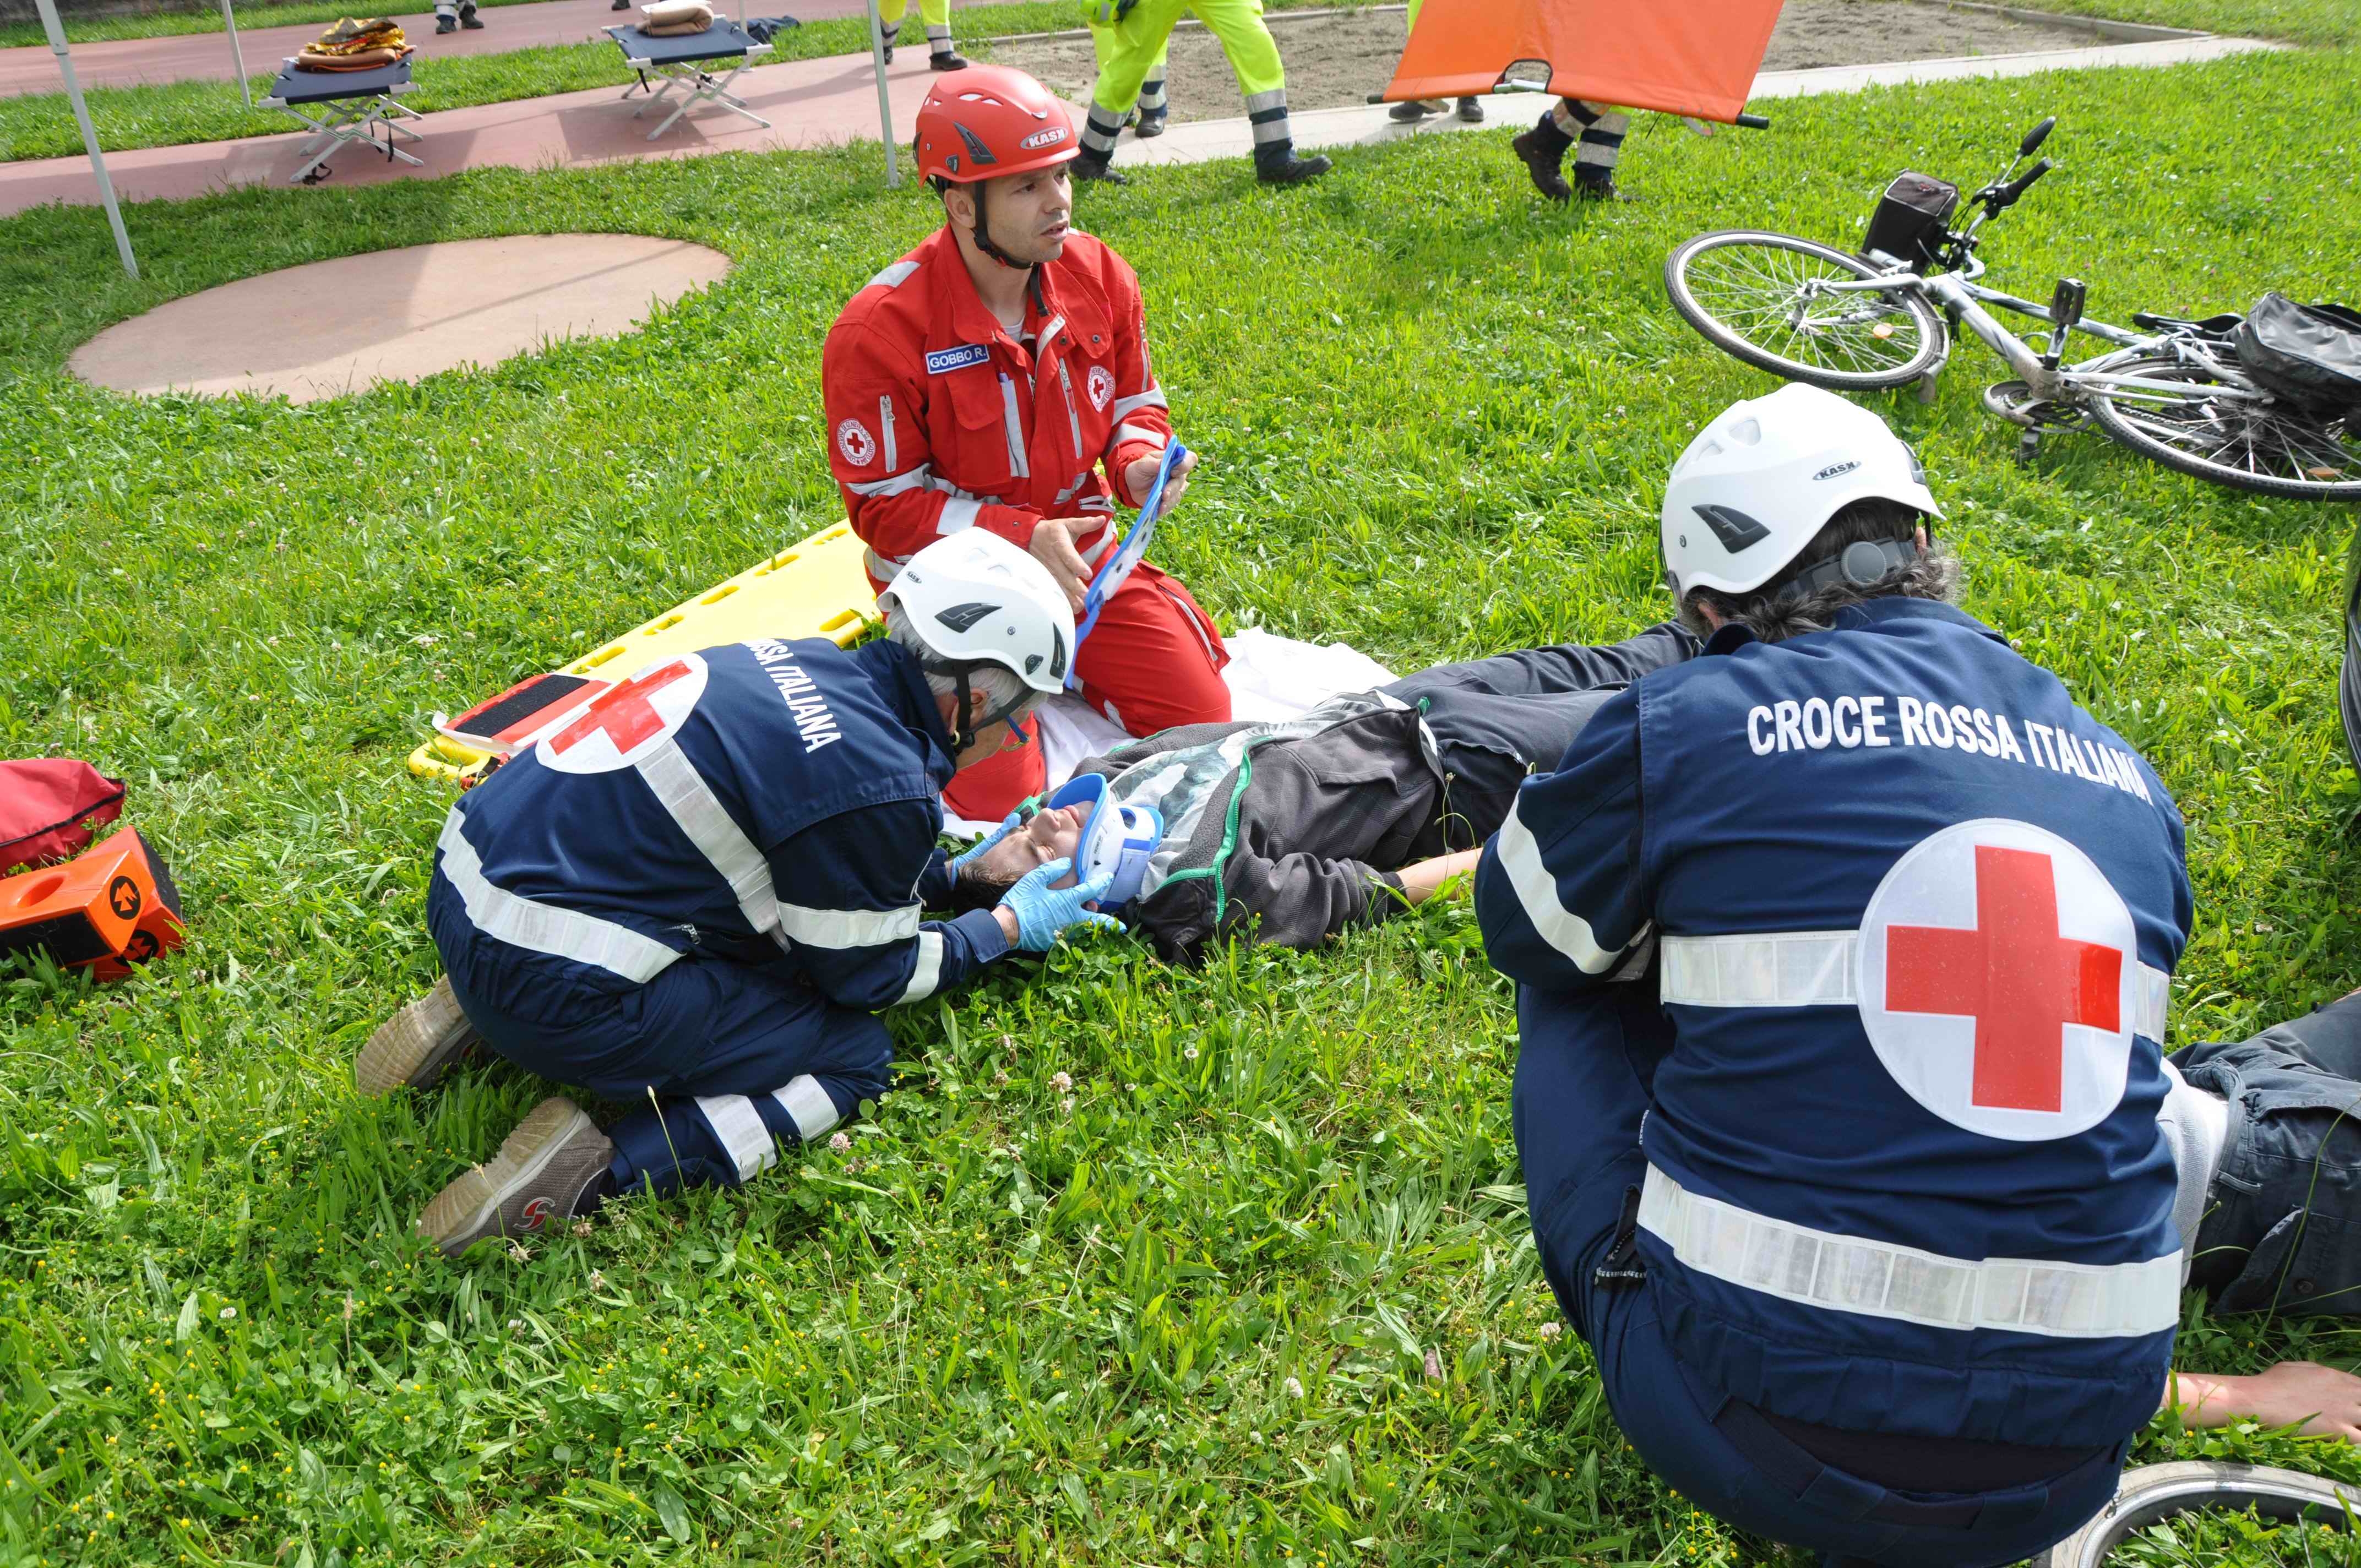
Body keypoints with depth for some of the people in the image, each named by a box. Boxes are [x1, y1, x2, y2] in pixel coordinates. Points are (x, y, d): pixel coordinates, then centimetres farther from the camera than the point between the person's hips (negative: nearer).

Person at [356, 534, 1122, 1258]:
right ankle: (595, 1169, -11)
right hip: (551, 986, -8)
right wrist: (1008, 926, 13)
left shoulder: (811, 667, 6)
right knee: (856, 1055, 3)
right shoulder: (884, 787, -17)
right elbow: (867, 975, 0)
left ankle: (474, 1009, 18)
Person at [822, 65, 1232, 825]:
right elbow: (885, 505, -15)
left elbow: (1135, 401, 10)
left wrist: (1139, 462, -15)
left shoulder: (1096, 273, -6)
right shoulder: (880, 331, -22)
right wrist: (1020, 537, -27)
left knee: (1203, 719, -1)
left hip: (1077, 558, 5)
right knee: (1001, 803, -13)